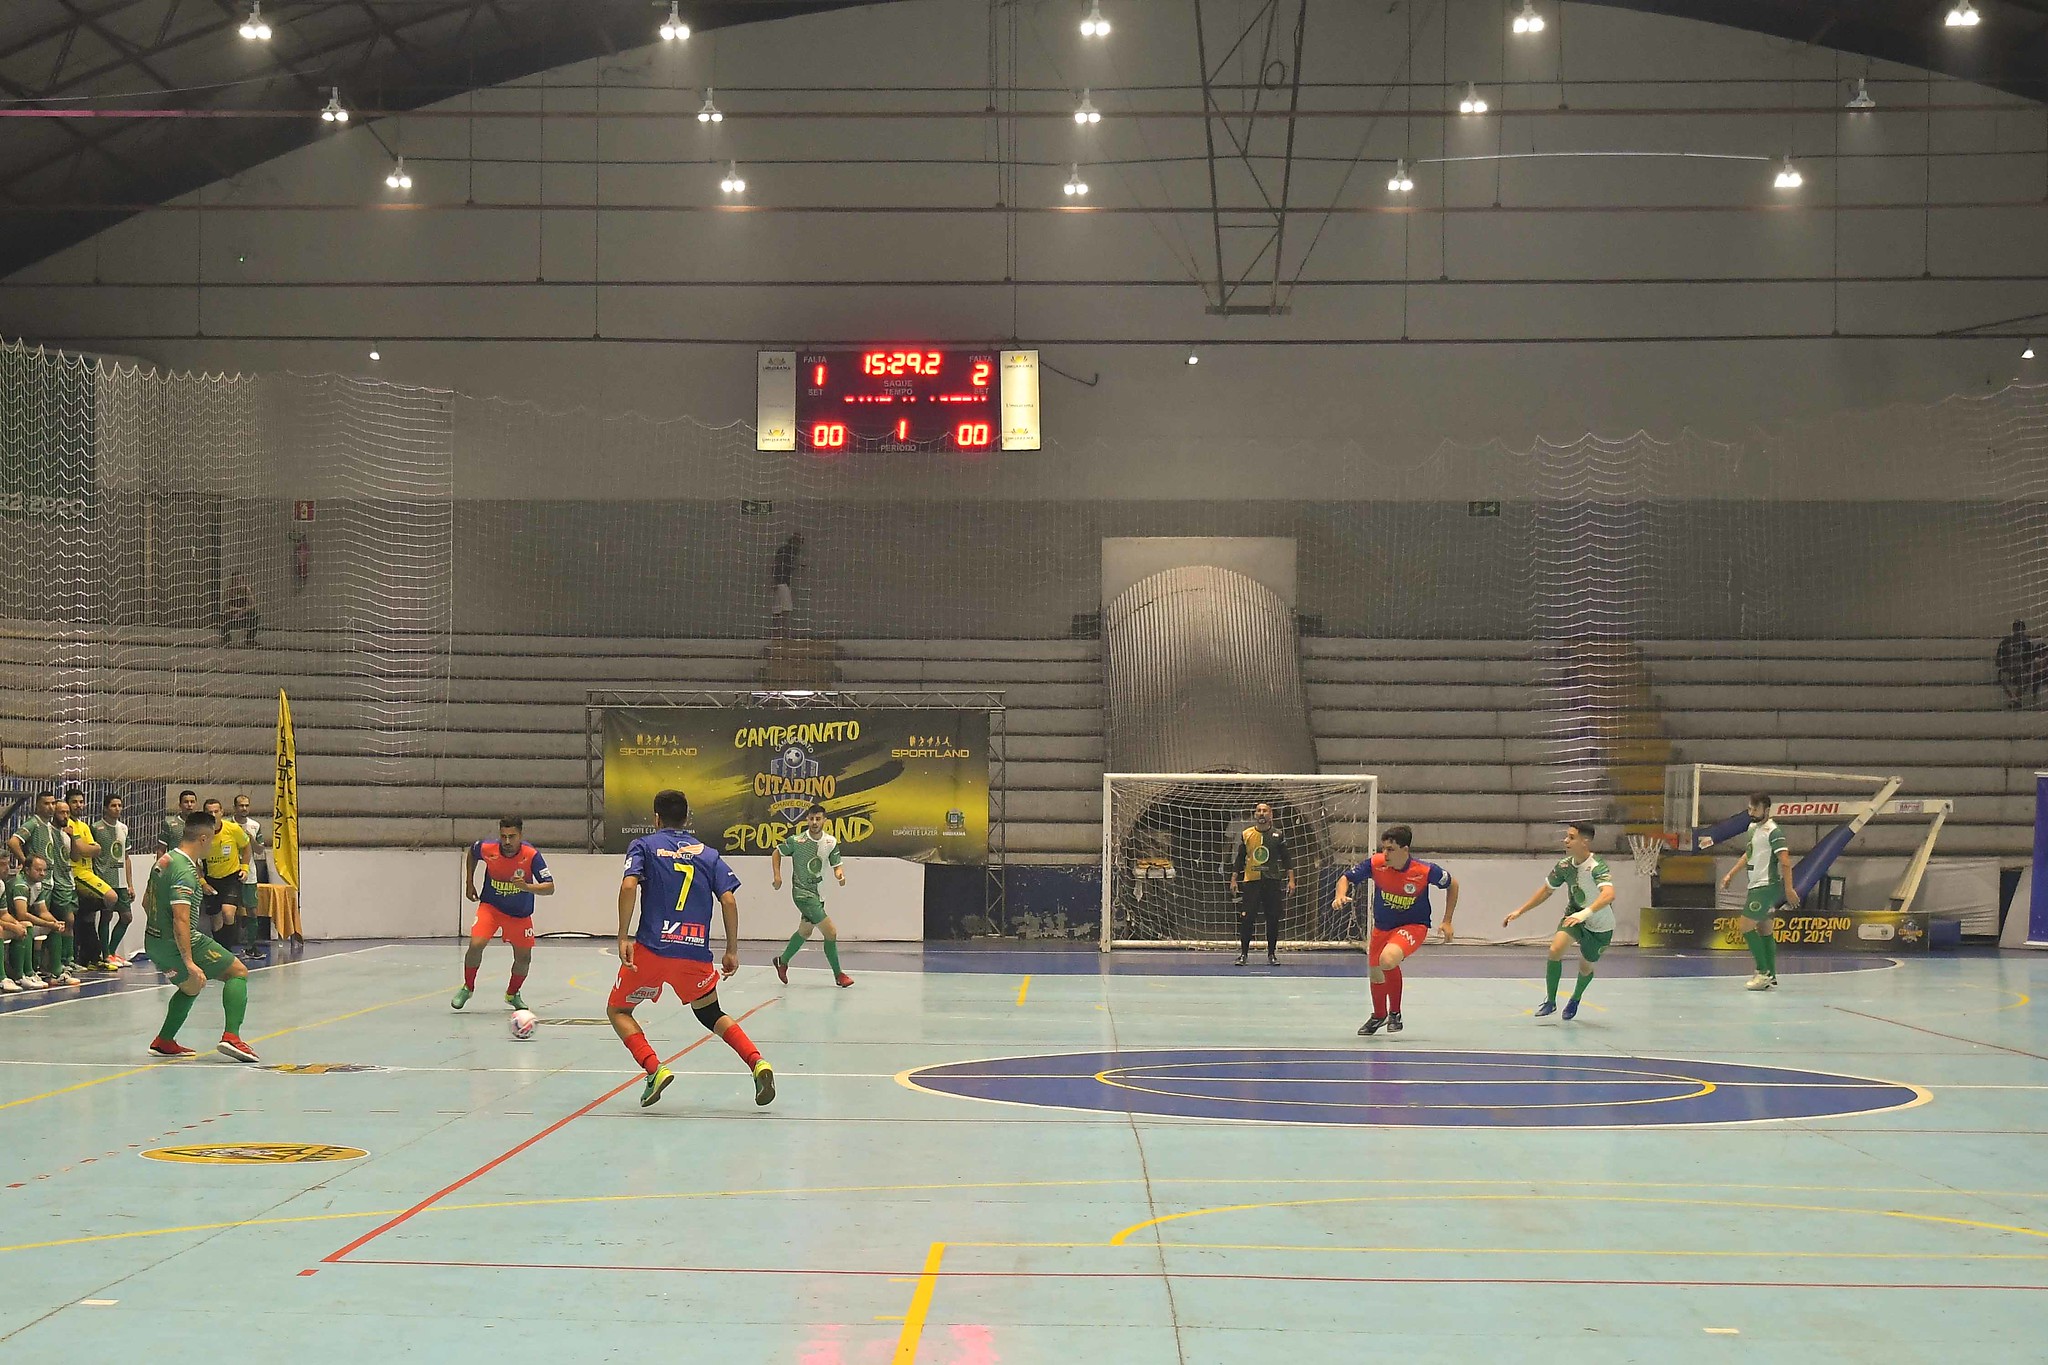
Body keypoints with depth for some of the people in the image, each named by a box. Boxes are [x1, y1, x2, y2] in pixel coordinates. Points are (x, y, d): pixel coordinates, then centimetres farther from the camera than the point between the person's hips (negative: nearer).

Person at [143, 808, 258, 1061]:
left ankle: (163, 1041, 28)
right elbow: (181, 920, -28)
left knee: (191, 987, 31)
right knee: (238, 972, 0)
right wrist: (189, 963, -31)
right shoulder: (184, 871, -21)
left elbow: (146, 902, 22)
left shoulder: (164, 861, 8)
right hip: (178, 944, -9)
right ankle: (231, 1036, -15)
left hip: (154, 943, 9)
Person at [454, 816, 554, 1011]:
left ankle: (512, 994, 32)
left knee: (524, 957, 3)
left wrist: (526, 887, -44)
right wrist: (469, 884, 6)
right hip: (490, 906, 0)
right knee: (476, 945, -20)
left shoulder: (532, 855, -25)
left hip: (520, 913, 0)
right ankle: (468, 988, 5)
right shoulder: (487, 849, -20)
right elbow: (470, 852, 6)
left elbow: (550, 888, -27)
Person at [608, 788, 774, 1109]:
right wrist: (732, 950, 10)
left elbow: (629, 886, -11)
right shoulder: (708, 854, 14)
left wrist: (623, 937, -11)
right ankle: (758, 1063, 0)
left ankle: (654, 1069, -7)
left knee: (618, 1011, 17)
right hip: (696, 953, 3)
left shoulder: (644, 846, 7)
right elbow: (729, 901, 4)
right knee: (710, 1013, 24)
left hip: (651, 949, -3)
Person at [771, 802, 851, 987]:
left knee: (805, 931, 24)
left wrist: (840, 875, -20)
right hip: (803, 893, -7)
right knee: (831, 932, -12)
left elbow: (836, 865, 3)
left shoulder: (831, 842, -3)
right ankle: (838, 975, 1)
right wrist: (777, 875, -8)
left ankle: (783, 962, 46)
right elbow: (776, 852, 2)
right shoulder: (796, 841, -14)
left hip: (817, 892, 7)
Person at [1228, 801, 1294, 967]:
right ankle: (1243, 953, 5)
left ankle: (1272, 954, 11)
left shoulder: (1277, 836, 5)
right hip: (1251, 881, 0)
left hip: (1272, 881, 0)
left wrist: (1291, 880, -2)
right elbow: (1238, 859, 10)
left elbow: (1287, 859, 6)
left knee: (1273, 919, 0)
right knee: (1246, 919, -5)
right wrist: (1234, 880, 4)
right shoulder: (1245, 834, 5)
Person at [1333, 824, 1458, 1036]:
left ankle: (1395, 1013, -8)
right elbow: (1346, 878, -5)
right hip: (1382, 927, 5)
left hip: (1413, 926, -5)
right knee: (1375, 973, 18)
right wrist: (1341, 895, -28)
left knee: (1388, 960, -32)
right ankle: (1379, 1016, 51)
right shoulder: (1375, 864, -19)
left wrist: (1447, 922, -3)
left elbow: (1452, 884, -4)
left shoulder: (1425, 871, -24)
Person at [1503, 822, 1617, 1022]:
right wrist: (1520, 911, 3)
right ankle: (1550, 1001, -6)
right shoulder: (1564, 865, -12)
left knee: (1586, 967, 12)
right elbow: (1546, 890, 4)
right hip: (1575, 915, 4)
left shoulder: (1597, 866, -32)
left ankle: (1575, 1000, 44)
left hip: (1600, 926, -4)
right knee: (1556, 949, -21)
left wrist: (1585, 913, -64)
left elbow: (1609, 894, -50)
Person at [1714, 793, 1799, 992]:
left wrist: (1789, 889, -26)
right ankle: (1771, 977, 12)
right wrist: (1731, 874, 28)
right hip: (1756, 885, 9)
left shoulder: (1773, 832, -14)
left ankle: (1763, 972, -8)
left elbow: (1785, 861, -20)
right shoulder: (1753, 827, 13)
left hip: (1767, 886, -9)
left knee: (1745, 926, -12)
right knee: (1764, 930, 9)